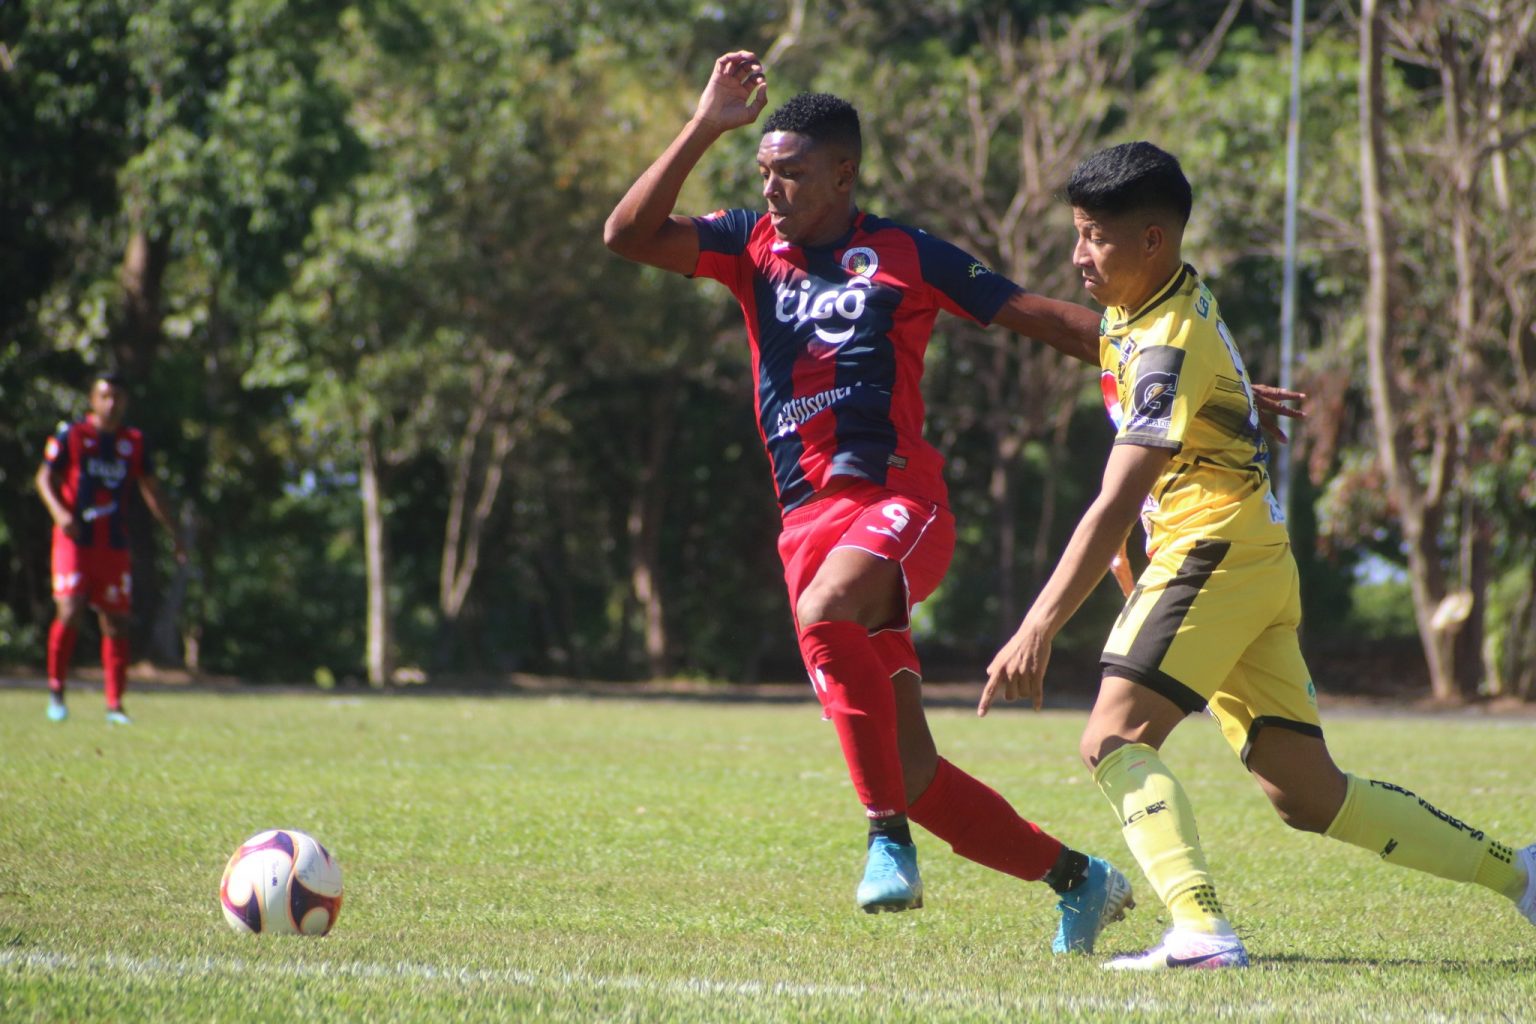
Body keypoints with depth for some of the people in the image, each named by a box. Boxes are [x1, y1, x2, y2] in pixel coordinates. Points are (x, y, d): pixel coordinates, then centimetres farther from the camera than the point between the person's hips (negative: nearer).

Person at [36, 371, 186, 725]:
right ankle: (56, 689, 3)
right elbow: (45, 476, 0)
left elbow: (149, 489, 18)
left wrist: (172, 532, 15)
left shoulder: (134, 442, 10)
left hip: (114, 545, 3)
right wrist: (59, 511, -18)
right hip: (74, 540, -3)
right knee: (69, 612, -14)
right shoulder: (71, 435, 0)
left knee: (116, 622, 1)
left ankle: (114, 705, 6)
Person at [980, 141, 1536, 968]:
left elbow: (1115, 506, -24)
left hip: (1214, 550, -9)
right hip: (1259, 560, 9)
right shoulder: (1140, 309, 12)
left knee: (1115, 740, -19)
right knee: (1305, 792, 7)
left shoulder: (1169, 345, -17)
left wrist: (1038, 629, -28)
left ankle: (1200, 930, -33)